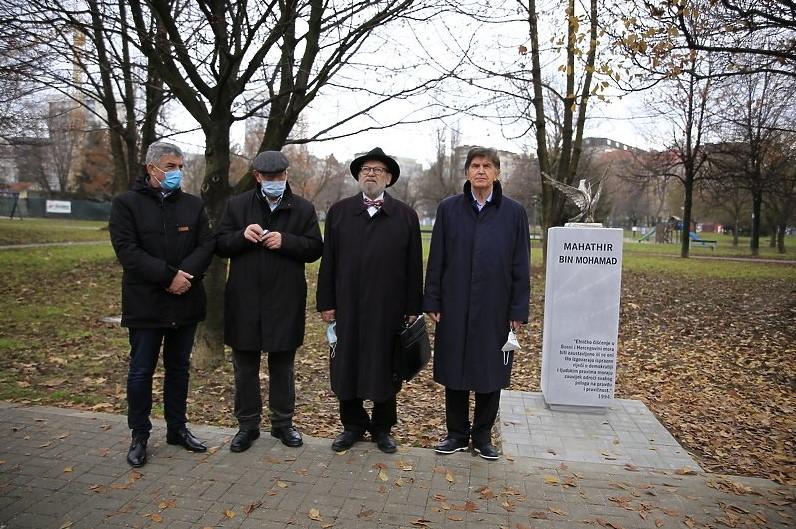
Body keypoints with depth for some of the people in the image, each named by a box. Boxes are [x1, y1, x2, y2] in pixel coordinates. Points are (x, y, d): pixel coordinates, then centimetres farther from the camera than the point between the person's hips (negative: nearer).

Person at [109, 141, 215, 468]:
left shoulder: (193, 205, 8)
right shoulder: (126, 204, -3)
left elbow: (207, 244, 0)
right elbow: (127, 250, -14)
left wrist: (186, 273, -17)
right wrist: (169, 275, -21)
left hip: (185, 301, 4)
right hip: (145, 303, -3)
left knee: (179, 367, 14)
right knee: (141, 371, 6)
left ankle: (177, 428, 28)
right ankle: (139, 437, 21)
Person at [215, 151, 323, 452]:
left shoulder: (303, 209, 3)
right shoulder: (237, 205, 5)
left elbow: (315, 248, -1)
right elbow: (220, 244, 4)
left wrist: (285, 241, -18)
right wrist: (242, 235, -16)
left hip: (285, 301, 0)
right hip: (244, 300, 1)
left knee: (283, 365, 12)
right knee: (245, 366, 10)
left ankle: (282, 422, 27)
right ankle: (247, 424, 25)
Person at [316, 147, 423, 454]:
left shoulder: (406, 216, 4)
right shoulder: (338, 212, 7)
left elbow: (414, 267, 2)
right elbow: (328, 262, 4)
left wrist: (413, 309, -1)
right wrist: (326, 303, 0)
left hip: (388, 310, -1)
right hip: (347, 309, 1)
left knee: (385, 370, 9)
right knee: (346, 368, 9)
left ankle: (382, 428, 27)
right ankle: (353, 425, 28)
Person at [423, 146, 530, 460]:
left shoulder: (514, 213, 1)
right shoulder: (448, 209, 2)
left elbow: (520, 266, 1)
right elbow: (436, 260, 3)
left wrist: (518, 310, -2)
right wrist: (432, 302, 0)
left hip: (495, 309, 0)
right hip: (455, 308, 1)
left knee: (491, 374, 9)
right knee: (454, 371, 9)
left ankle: (482, 435, 27)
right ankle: (457, 434, 26)